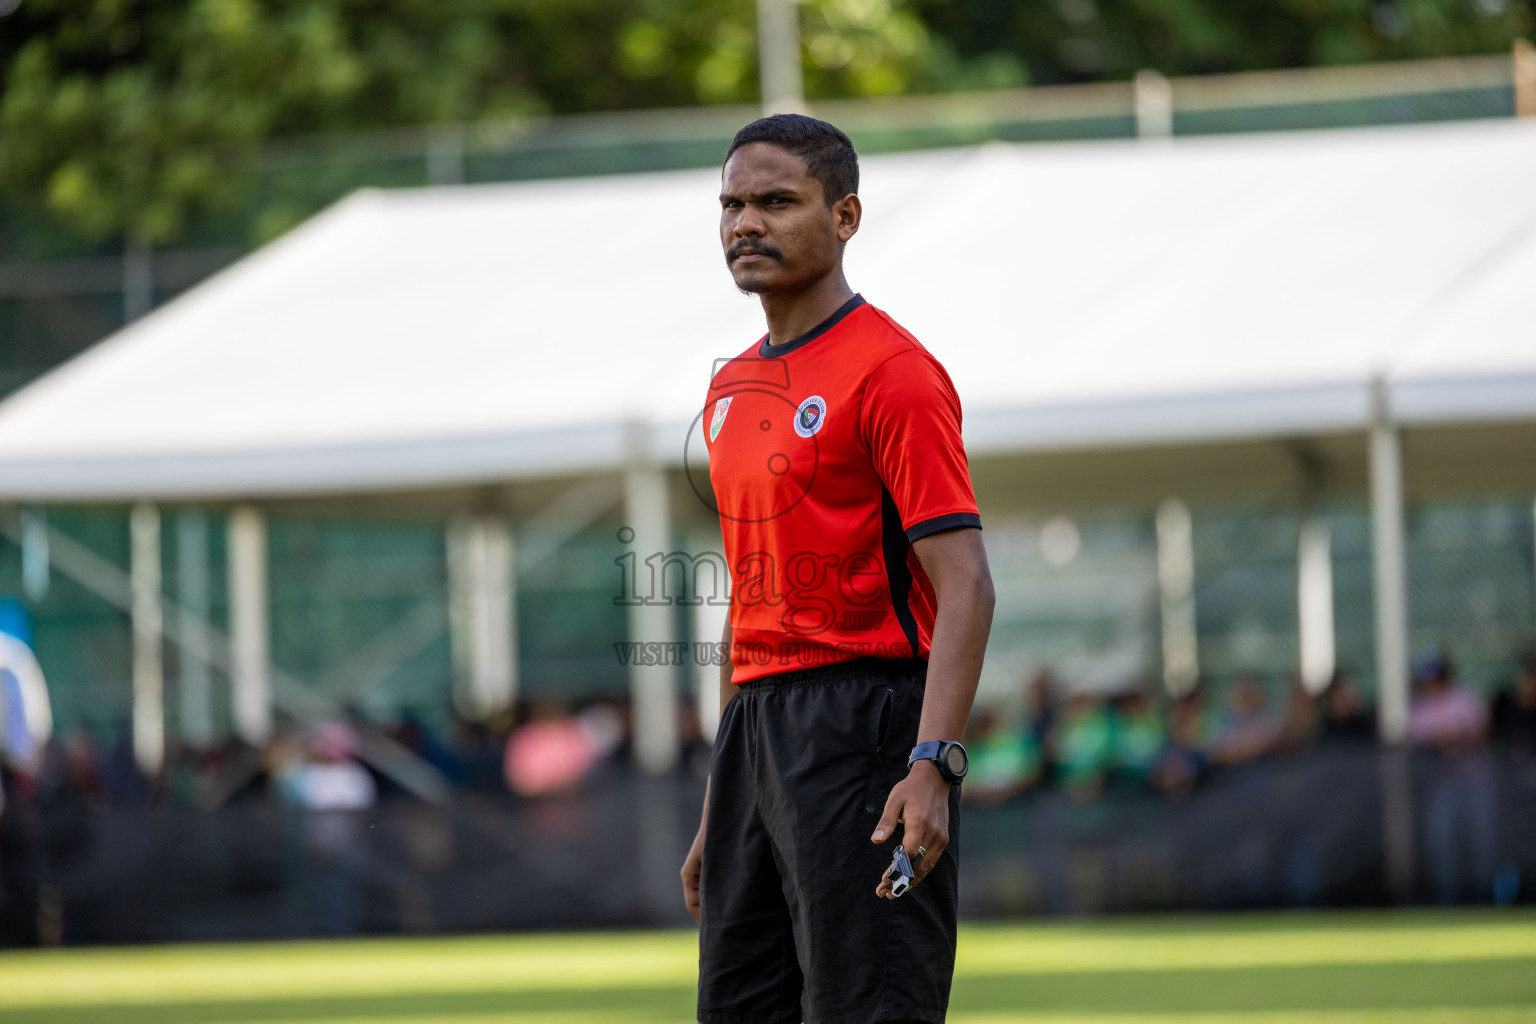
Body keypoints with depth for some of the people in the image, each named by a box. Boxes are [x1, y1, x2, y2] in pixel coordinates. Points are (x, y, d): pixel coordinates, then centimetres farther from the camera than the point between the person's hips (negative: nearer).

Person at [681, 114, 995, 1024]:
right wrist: (720, 810, 21)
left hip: (864, 725, -9)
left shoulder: (892, 371, -9)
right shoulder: (734, 388, 18)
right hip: (757, 733, 9)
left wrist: (932, 768, -26)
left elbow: (964, 587, -15)